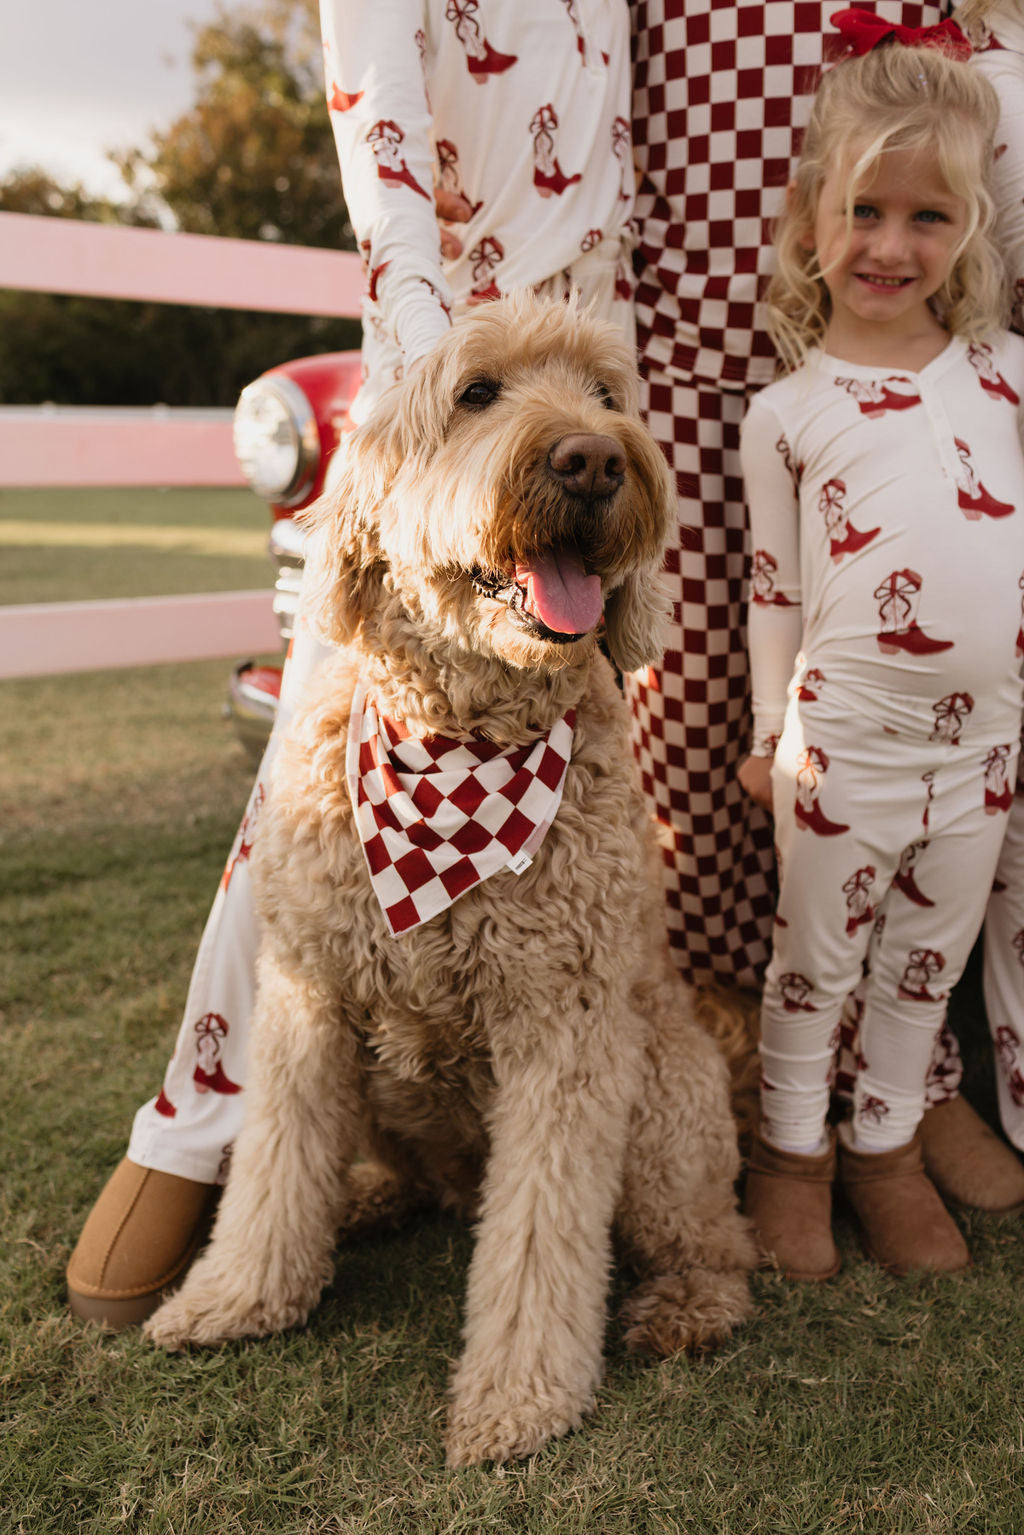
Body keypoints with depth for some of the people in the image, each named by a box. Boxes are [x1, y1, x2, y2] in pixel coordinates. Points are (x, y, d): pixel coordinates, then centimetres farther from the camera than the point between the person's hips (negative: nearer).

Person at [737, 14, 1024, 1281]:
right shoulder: (786, 412, -3)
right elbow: (775, 590, 1)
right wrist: (772, 736, 2)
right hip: (845, 735, -3)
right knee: (815, 955, 11)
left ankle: (887, 1144, 35)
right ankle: (791, 1147, 31)